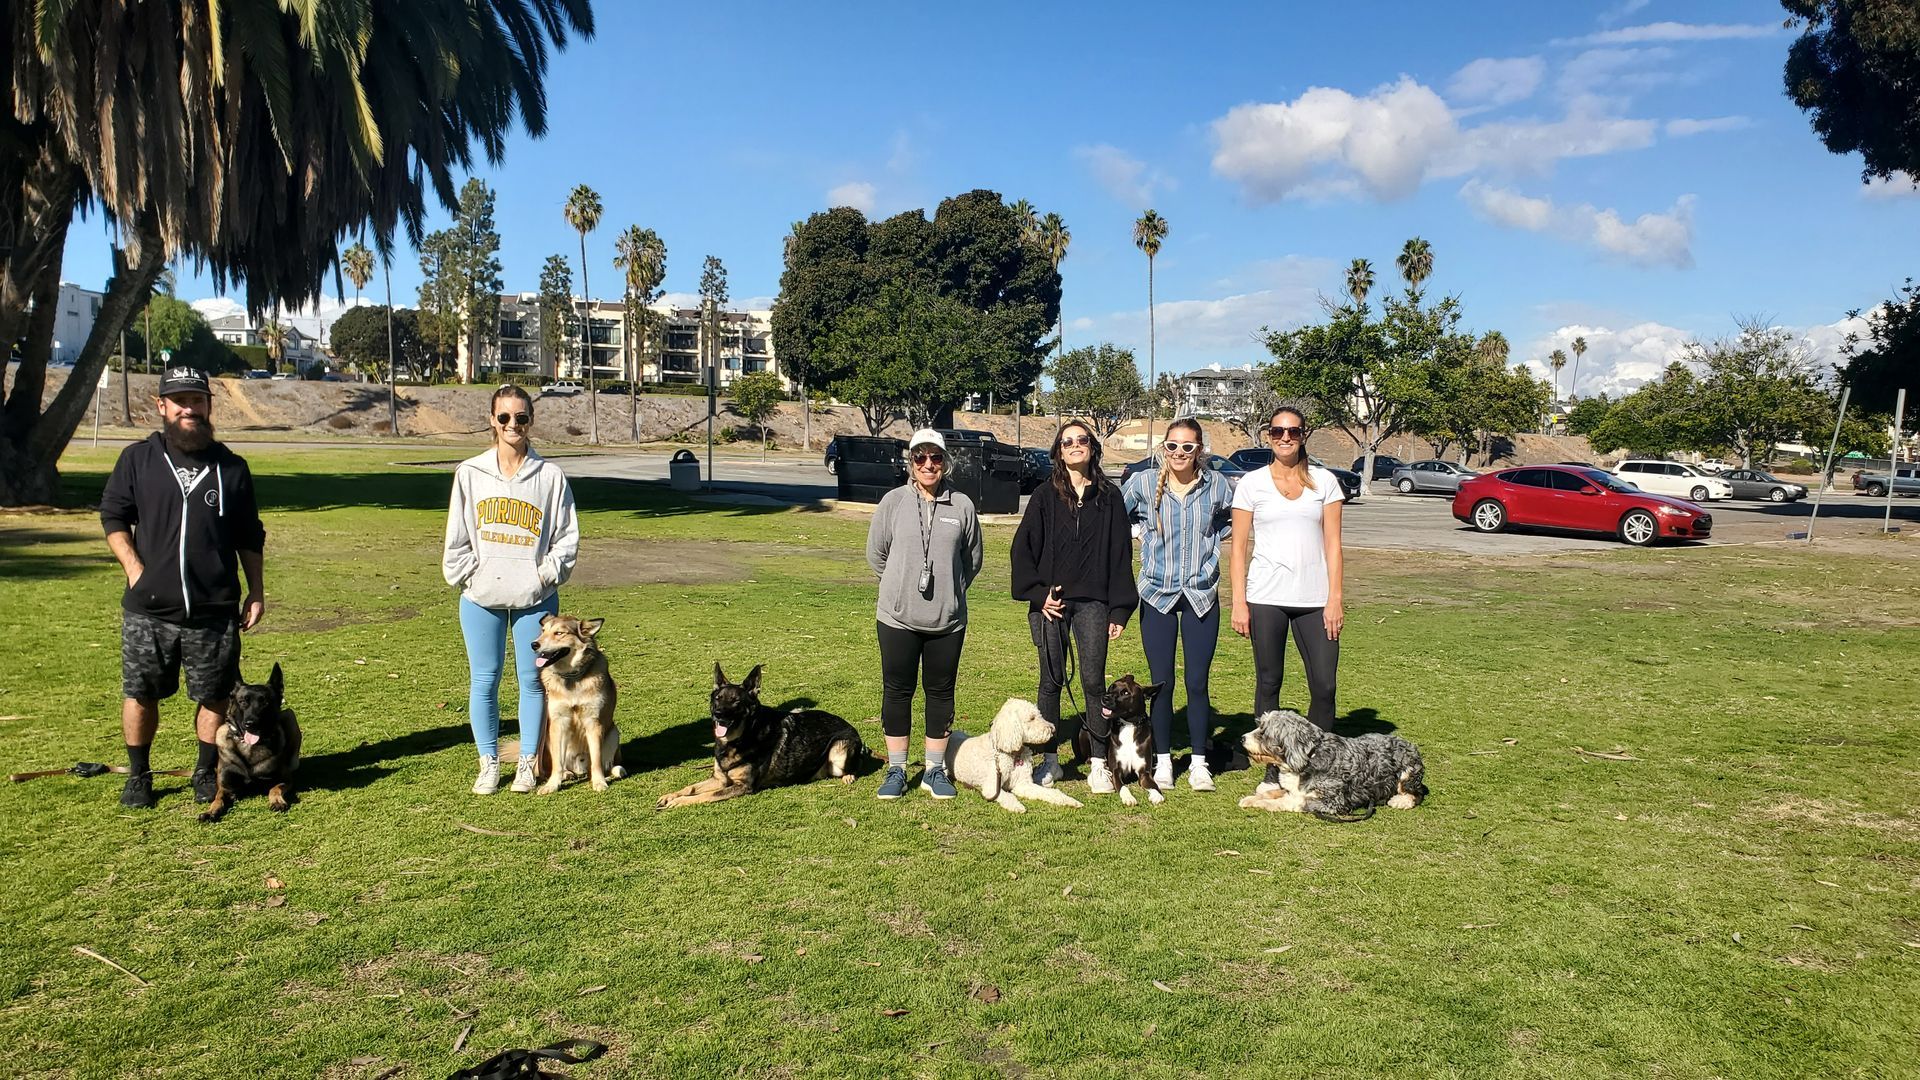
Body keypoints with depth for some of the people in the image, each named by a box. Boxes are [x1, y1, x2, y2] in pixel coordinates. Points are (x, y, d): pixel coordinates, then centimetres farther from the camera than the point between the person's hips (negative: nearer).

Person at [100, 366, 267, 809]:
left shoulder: (231, 467, 6)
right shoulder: (138, 459, 4)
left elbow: (250, 538, 11)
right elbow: (112, 515, 11)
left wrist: (256, 592, 9)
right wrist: (135, 568, -2)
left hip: (215, 611, 0)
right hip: (148, 609, 0)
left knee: (215, 697, 6)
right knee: (139, 694, 9)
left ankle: (207, 773, 23)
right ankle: (138, 776, 26)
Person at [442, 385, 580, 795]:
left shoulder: (550, 475, -1)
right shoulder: (470, 473, 3)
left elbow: (567, 535, 2)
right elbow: (457, 536, 6)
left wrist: (546, 574, -6)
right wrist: (466, 575, -2)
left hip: (535, 597, -1)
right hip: (481, 597, 1)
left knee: (533, 680, 5)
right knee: (483, 681, 6)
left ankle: (527, 762, 19)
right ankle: (488, 764, 20)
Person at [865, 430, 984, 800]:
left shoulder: (962, 505, 0)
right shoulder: (893, 502, -2)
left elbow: (972, 559, 10)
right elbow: (876, 553, 7)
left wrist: (949, 590, 11)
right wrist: (901, 587, 10)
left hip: (947, 620, 1)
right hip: (897, 617, 0)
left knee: (941, 692, 9)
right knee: (897, 691, 7)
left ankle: (935, 770, 21)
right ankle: (896, 770, 18)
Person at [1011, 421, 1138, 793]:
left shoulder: (1110, 497, 6)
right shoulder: (1045, 497, 6)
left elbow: (1121, 554, 5)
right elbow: (1023, 548, 5)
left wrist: (1119, 609, 1)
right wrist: (1038, 593, -6)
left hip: (1093, 603, 0)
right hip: (1050, 602, 0)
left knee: (1093, 681, -2)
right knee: (1052, 681, 6)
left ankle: (1098, 763, 7)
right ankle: (1049, 759, 16)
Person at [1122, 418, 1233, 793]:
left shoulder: (1217, 485, -1)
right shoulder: (1142, 483, -2)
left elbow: (1240, 519, 16)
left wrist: (1209, 539, 5)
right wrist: (1146, 532, 4)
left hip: (1202, 596, 0)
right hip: (1157, 595, 0)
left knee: (1197, 683, 2)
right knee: (1161, 682, 4)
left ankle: (1198, 762, 15)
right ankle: (1163, 760, 17)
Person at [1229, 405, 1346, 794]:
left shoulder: (1324, 481, 7)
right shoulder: (1252, 483, 4)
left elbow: (1333, 543, 4)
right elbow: (1239, 546, 4)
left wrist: (1335, 598, -3)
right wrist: (1238, 602, -3)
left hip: (1314, 598, 1)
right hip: (1266, 598, -1)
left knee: (1324, 686, -2)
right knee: (1268, 684, 5)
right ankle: (1273, 770, 15)